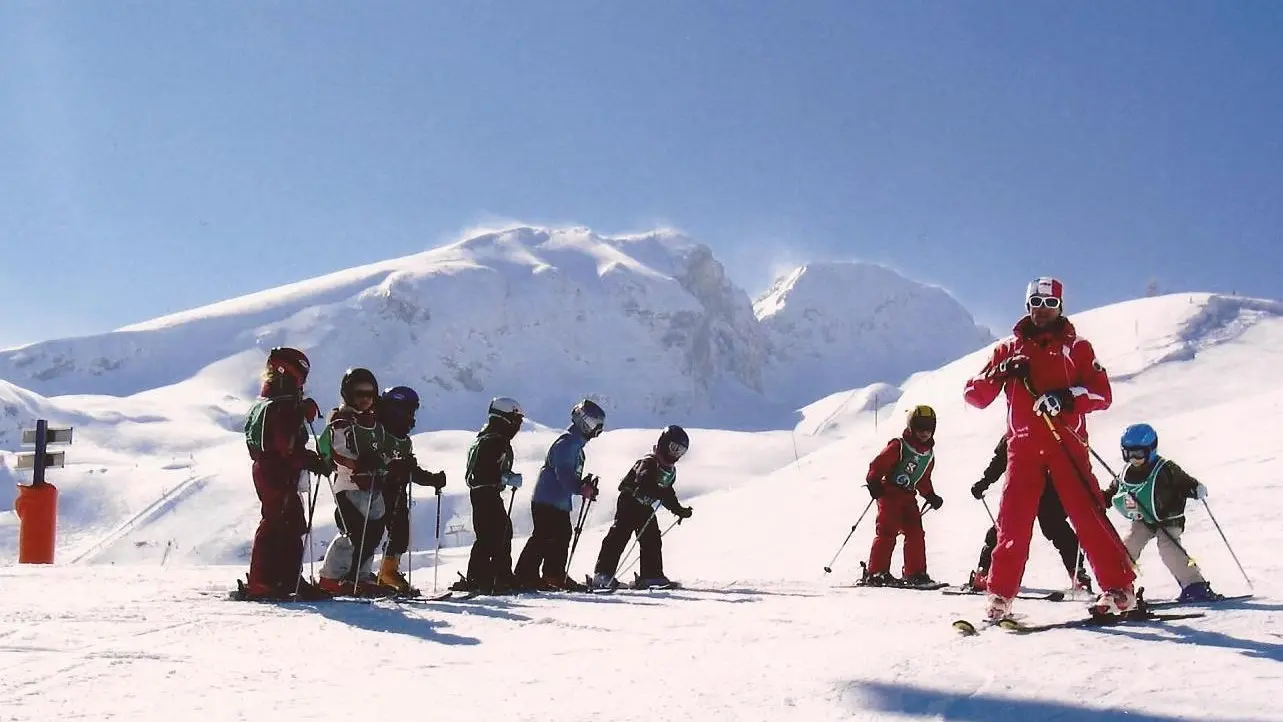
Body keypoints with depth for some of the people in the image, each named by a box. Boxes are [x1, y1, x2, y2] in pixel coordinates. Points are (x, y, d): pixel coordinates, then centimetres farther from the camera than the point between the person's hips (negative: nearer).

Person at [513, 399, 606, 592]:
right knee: (543, 538, -10)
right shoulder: (566, 443, -17)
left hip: (560, 502, 11)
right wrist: (583, 489, -30)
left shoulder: (576, 444, 16)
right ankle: (525, 577, -6)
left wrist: (586, 486, 8)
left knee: (562, 536, 14)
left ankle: (555, 575, 23)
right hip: (548, 501, -11)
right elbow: (564, 475, -26)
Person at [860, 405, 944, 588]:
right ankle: (875, 573, -10)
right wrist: (874, 482, -25)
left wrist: (931, 496, 17)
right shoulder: (898, 446, -10)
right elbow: (877, 464, -12)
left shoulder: (929, 454, 13)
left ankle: (915, 573, 9)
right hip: (889, 493, -7)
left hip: (908, 496, 7)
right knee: (887, 531, -12)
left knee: (916, 533, 2)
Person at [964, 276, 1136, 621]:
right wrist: (1001, 373, -10)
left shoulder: (1076, 346, 11)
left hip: (1066, 445, -1)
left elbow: (1102, 394, 1)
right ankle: (1000, 595, 2)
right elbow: (974, 395, 9)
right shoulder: (1009, 348, 15)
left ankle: (1118, 587, -4)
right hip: (1023, 447, 1)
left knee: (1088, 515, -8)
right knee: (1013, 522, -4)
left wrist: (1068, 397, -17)